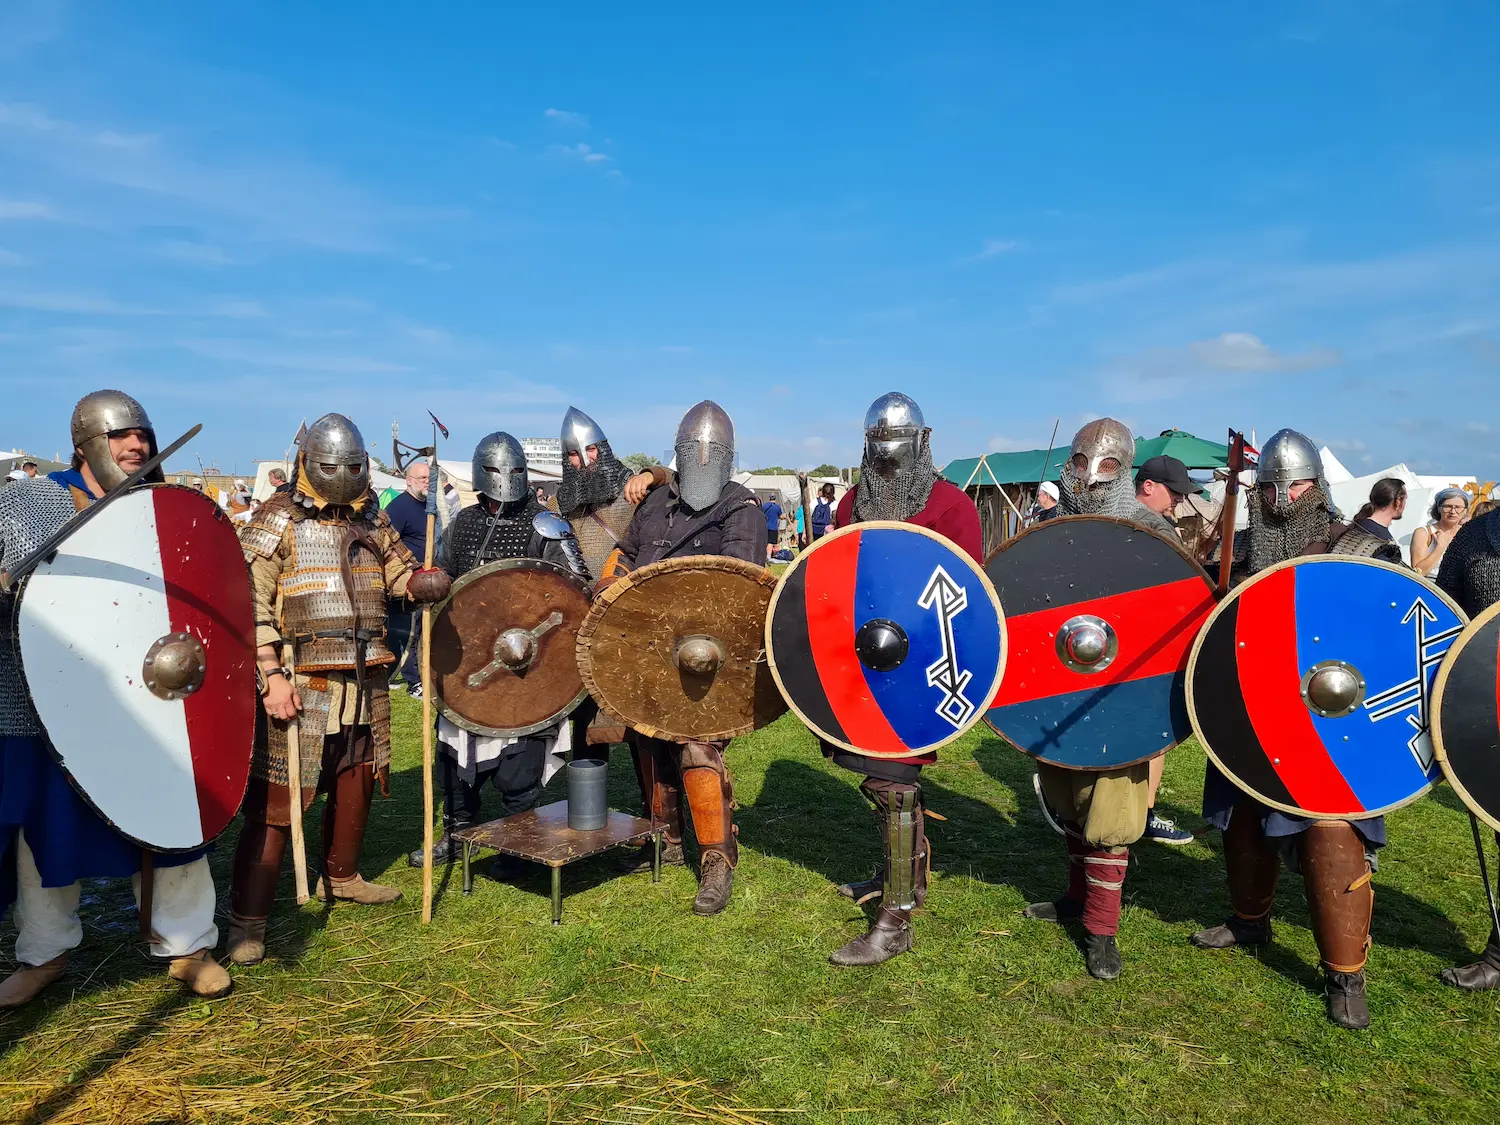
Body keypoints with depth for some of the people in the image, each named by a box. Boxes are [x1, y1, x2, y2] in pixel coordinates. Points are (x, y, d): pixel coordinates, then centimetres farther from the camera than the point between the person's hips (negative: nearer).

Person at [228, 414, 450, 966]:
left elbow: (398, 568, 21)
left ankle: (341, 877, 39)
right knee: (276, 800, -4)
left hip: (366, 683, 6)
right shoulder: (278, 520, -6)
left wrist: (423, 581, -4)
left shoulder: (372, 519, 10)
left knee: (357, 782, 18)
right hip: (300, 685, -6)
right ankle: (247, 920, 7)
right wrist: (271, 675, -18)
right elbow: (250, 603, -11)